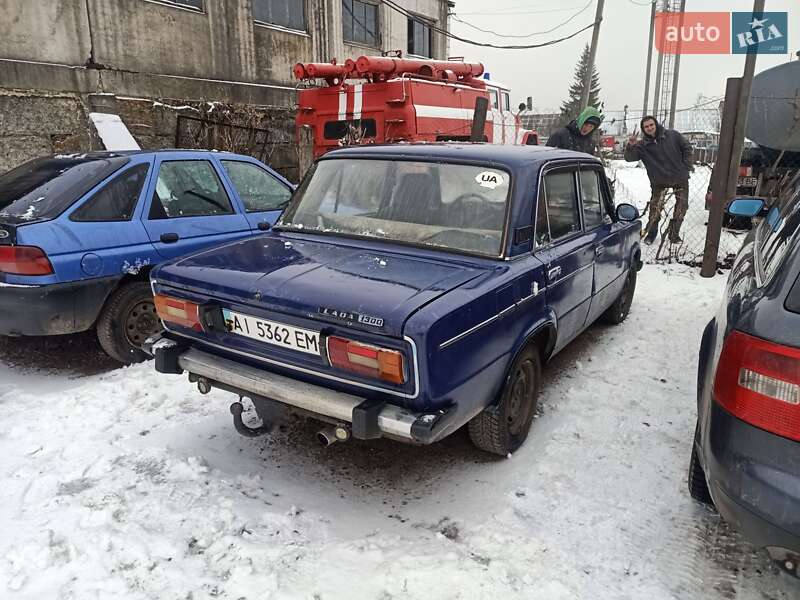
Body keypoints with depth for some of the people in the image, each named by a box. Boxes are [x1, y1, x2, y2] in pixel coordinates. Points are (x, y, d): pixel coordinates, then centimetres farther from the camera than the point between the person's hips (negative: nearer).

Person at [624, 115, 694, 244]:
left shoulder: (672, 135, -2)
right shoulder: (642, 145, -3)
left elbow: (687, 148, 6)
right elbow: (629, 158, -12)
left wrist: (686, 166, -1)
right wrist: (630, 146, -31)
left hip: (680, 177, 1)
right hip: (659, 181, -1)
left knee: (681, 207, 4)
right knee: (655, 208, -11)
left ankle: (674, 233, 18)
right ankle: (651, 233, 6)